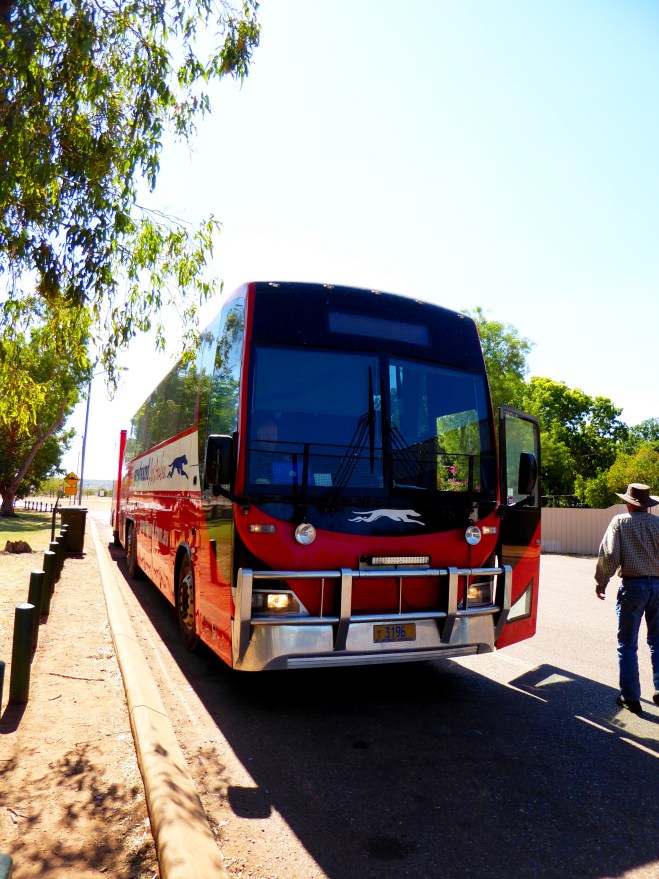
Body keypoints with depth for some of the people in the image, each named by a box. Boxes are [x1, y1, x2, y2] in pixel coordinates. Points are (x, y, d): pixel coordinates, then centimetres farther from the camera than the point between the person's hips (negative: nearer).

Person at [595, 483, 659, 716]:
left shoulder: (620, 522, -5)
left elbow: (608, 556, -9)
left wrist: (601, 583, 1)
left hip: (633, 585, -3)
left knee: (627, 644, 6)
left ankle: (631, 697, 9)